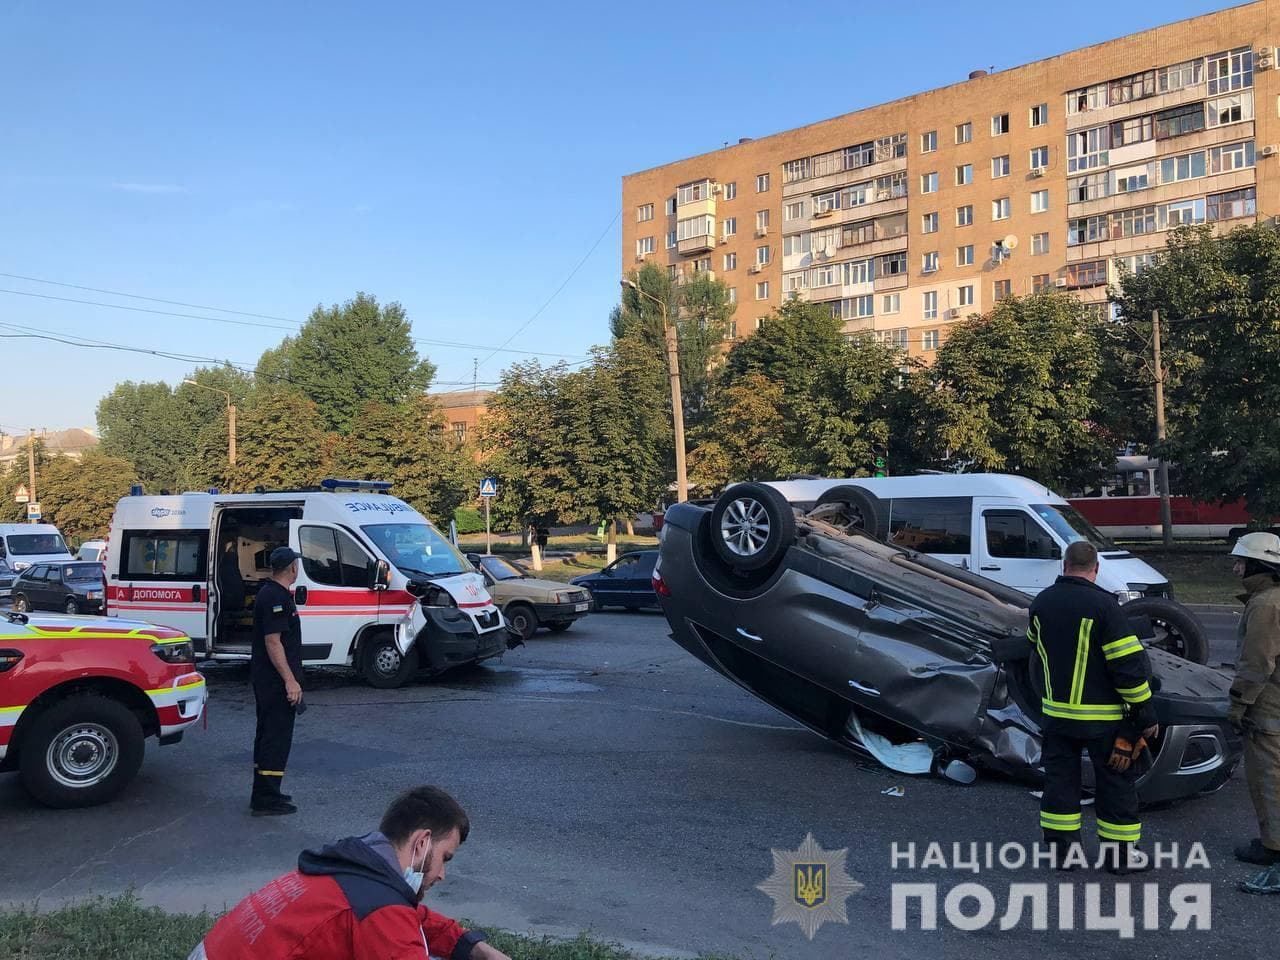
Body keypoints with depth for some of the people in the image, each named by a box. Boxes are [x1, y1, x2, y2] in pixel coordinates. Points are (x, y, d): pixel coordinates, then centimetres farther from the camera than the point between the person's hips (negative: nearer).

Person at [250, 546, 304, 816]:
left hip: (265, 680, 11)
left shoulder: (269, 593, 14)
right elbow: (273, 641, -23)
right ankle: (266, 800, -2)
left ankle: (263, 793, 26)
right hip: (277, 680, -11)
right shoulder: (276, 597, -18)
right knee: (277, 737, -6)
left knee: (267, 734, 16)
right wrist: (290, 681, -24)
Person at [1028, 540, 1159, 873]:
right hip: (1103, 717, -4)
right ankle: (1120, 854, 19)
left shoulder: (1041, 603, 0)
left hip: (1056, 712, 5)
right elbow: (1129, 664, -18)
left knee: (1060, 778, 14)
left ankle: (1060, 847, 21)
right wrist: (1146, 717, -9)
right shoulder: (1103, 605, -18)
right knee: (1116, 783, 10)